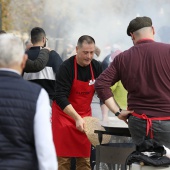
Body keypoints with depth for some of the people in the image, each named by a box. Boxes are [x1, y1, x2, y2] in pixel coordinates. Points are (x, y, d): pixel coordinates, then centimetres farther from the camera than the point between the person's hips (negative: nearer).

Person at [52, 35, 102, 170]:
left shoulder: (97, 67, -1)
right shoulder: (66, 67, -18)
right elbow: (61, 98, -23)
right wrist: (77, 118, -31)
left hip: (85, 115, 5)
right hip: (64, 114, -5)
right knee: (64, 159, -5)